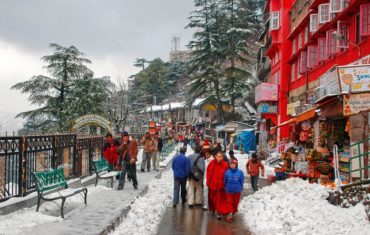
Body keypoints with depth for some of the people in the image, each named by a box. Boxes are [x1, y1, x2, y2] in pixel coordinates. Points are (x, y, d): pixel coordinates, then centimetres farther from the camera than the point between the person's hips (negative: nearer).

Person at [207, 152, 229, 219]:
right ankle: (211, 208, 41)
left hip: (220, 186, -4)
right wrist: (208, 181, 5)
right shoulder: (212, 163, -5)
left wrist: (224, 184, -7)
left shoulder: (225, 165, -14)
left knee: (219, 200, -4)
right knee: (211, 198, 20)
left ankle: (219, 213, 3)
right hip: (212, 184, 4)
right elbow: (208, 172, 7)